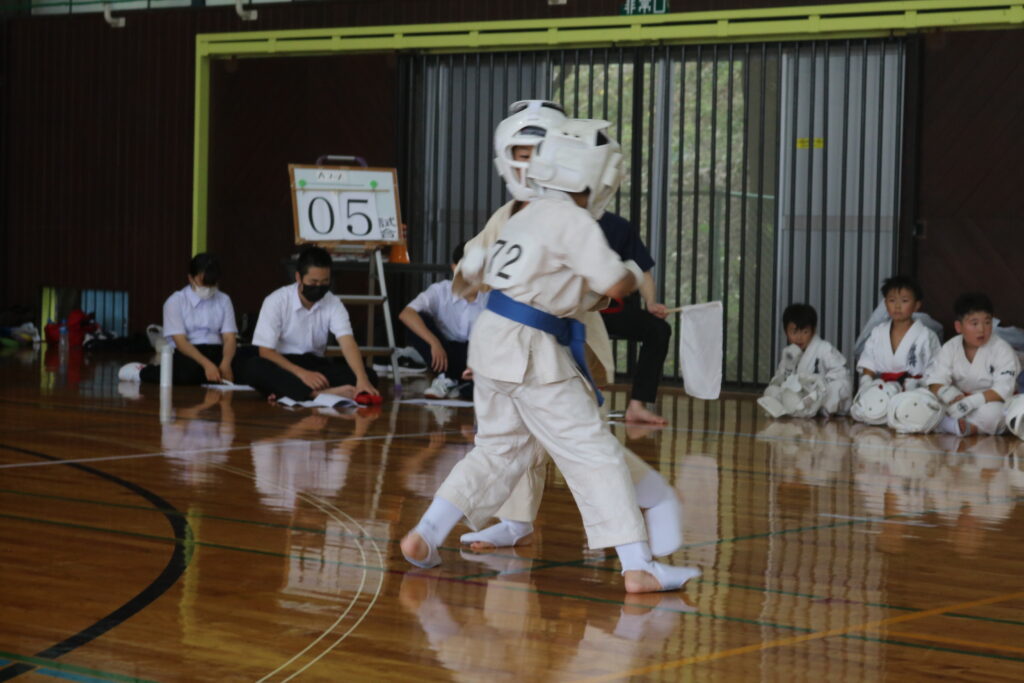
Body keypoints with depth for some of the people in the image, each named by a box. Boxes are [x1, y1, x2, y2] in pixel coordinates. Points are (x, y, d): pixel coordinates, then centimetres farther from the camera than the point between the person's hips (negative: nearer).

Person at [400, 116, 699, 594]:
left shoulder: (528, 216, 14)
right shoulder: (573, 222, -13)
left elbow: (469, 270, 24)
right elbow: (615, 285, -16)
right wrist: (635, 275, 8)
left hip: (491, 338, 9)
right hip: (533, 352, -9)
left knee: (499, 449, 21)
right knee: (594, 455, -4)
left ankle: (423, 537, 18)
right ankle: (638, 568, -5)